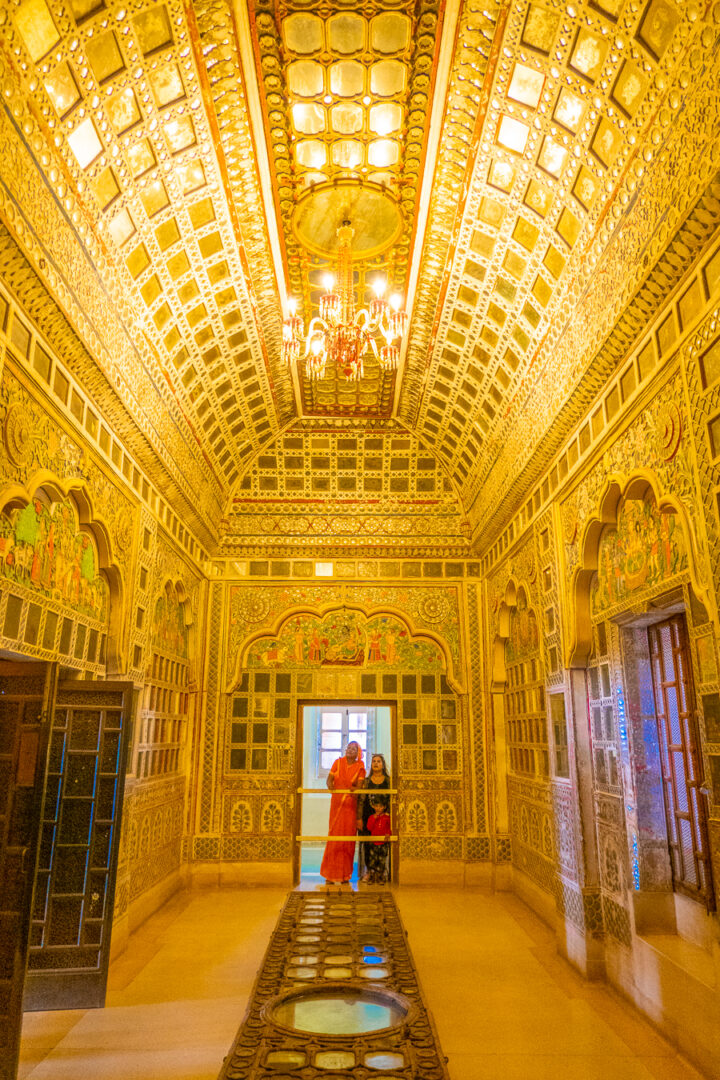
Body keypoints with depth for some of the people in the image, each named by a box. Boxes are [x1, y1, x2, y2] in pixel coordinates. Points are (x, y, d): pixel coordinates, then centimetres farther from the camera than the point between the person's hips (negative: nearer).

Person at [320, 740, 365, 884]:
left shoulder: (360, 767, 2)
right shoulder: (338, 762, 6)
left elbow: (360, 784, -7)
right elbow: (329, 778, 0)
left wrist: (354, 789, -29)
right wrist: (330, 785, -21)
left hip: (351, 804, 0)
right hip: (337, 802, 0)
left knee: (348, 837, 1)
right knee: (334, 836, -2)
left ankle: (345, 875, 10)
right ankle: (330, 874, 5)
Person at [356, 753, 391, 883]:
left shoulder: (389, 781, 7)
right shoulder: (366, 781, 8)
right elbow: (361, 800, 5)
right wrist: (359, 818, -3)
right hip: (367, 816, 1)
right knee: (367, 844, -1)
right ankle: (368, 871, 11)